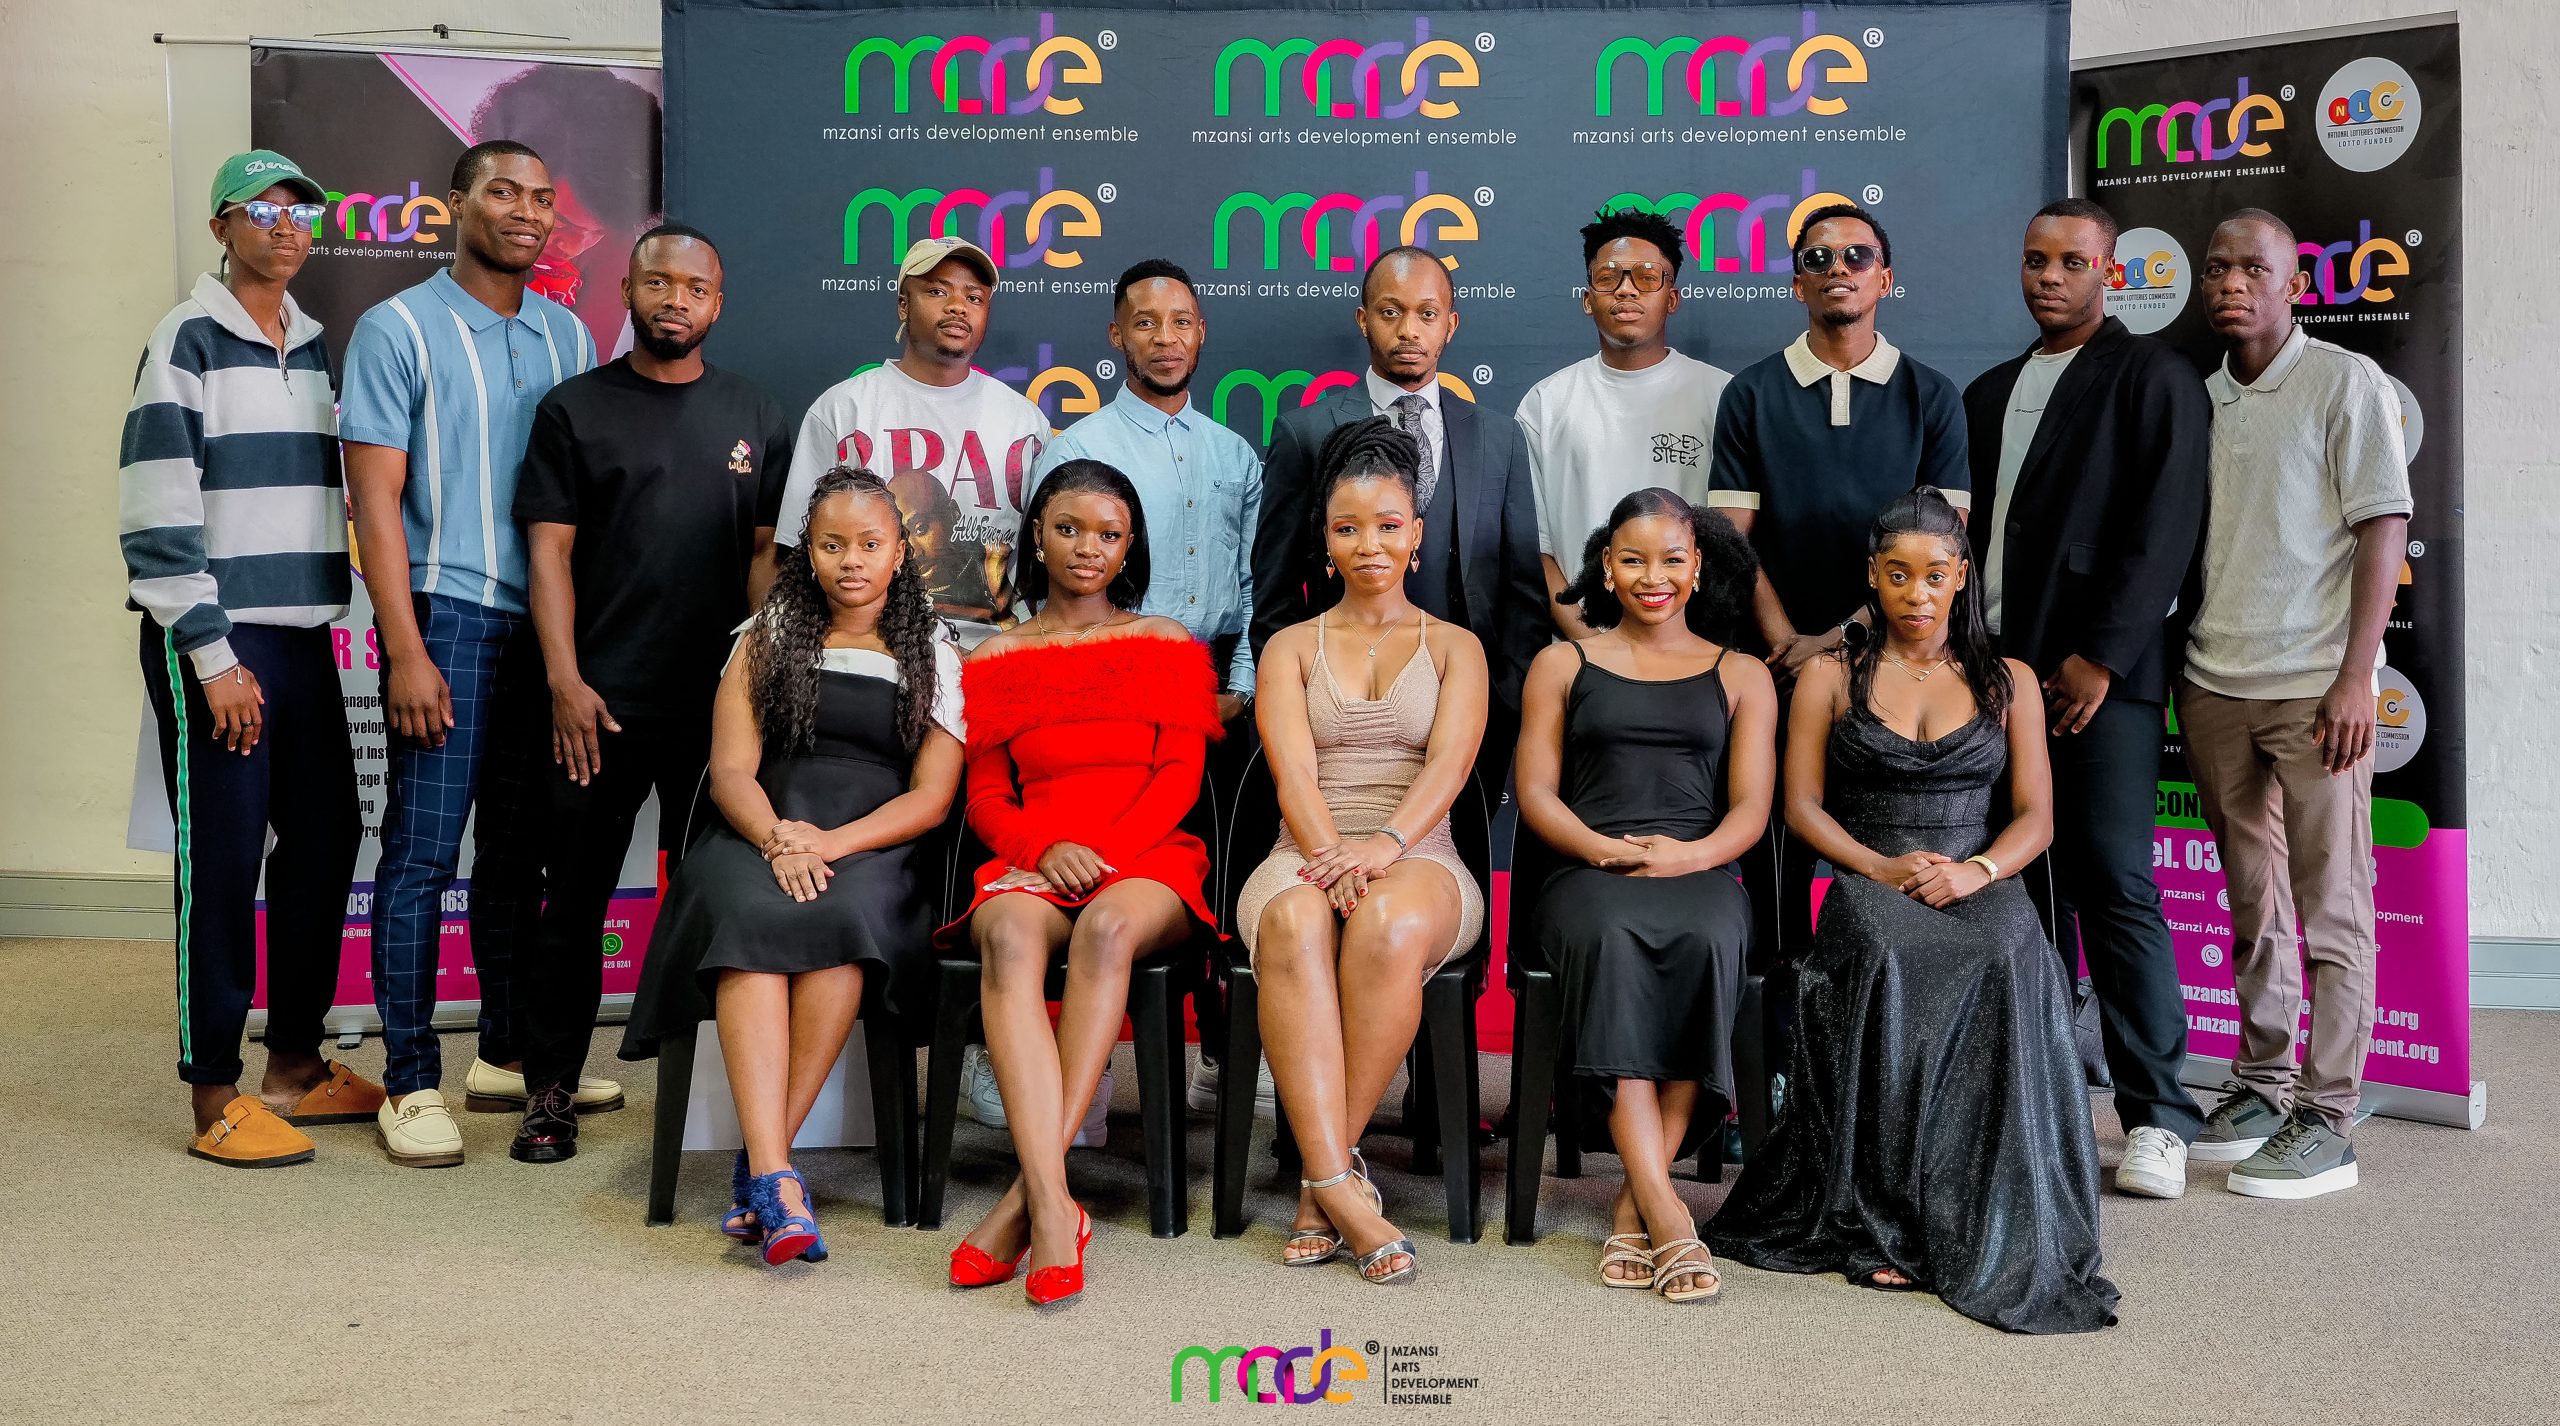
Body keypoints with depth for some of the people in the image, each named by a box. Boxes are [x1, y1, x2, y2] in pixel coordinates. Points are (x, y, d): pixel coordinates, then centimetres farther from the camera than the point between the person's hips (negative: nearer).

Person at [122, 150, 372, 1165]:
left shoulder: (317, 347, 15)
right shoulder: (188, 340, -6)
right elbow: (156, 514, -12)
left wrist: (324, 612, 14)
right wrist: (212, 654, -15)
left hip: (303, 633, 7)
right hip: (210, 638, -7)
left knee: (326, 840, 9)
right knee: (223, 857, -4)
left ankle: (295, 1065, 21)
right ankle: (216, 1099, 4)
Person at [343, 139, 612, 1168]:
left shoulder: (567, 337, 13)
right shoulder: (399, 330, -1)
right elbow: (376, 497, -6)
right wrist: (406, 651, -14)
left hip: (547, 622, 5)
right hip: (448, 616, -5)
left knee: (519, 849, 11)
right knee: (422, 853, -4)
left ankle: (507, 1055, 22)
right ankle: (411, 1085, 4)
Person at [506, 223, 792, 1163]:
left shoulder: (754, 418, 12)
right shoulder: (574, 409, 6)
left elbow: (768, 555, 11)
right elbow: (549, 551, 1)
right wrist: (566, 681, -9)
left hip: (720, 703, 2)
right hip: (599, 703, -1)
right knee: (574, 900, 4)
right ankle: (550, 1092, 14)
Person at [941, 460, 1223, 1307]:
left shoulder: (1167, 648, 19)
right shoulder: (993, 662, 21)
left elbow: (1179, 779, 7)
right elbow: (985, 799, 14)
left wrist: (1102, 850, -10)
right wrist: (1046, 847, -9)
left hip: (1147, 858, -1)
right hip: (1031, 861, 1)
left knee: (1107, 927, -38)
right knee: (1009, 933, -37)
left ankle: (1026, 1197, -39)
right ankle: (1054, 1208, -47)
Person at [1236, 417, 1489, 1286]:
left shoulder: (1454, 648, 17)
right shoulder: (1291, 648, 18)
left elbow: (1448, 763, -2)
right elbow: (1294, 773, 1)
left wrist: (1387, 844, -23)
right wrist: (1331, 856, -20)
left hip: (1419, 856, 0)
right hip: (1308, 853, 1)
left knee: (1390, 926, -37)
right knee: (1295, 927, -37)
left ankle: (1325, 1175, -27)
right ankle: (1341, 1186, -40)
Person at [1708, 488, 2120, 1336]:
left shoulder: (2008, 682, 18)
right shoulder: (1830, 678, 14)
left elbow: (2036, 816, 11)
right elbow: (1802, 804, 7)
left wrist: (1977, 869, -11)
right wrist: (1880, 866, -11)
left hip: (1978, 887, 1)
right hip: (1868, 887, -1)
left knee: (2006, 964, -35)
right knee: (1886, 961, -37)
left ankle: (1994, 1229, -29)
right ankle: (1880, 1223, -29)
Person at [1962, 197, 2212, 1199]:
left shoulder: (2152, 376, 2)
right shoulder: (1990, 392, 21)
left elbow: (2164, 529, -8)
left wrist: (2098, 658, -14)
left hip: (2100, 674, -6)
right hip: (2000, 668, 6)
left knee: (2114, 884, -8)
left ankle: (2157, 1117, -1)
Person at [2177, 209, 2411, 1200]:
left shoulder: (2345, 382, -2)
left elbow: (2384, 531, -7)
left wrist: (2355, 678, -13)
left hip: (2313, 688, -5)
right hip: (2213, 685, 5)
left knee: (2331, 910, 0)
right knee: (2253, 905, 11)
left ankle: (2327, 1120, 5)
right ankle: (2260, 1088, 21)